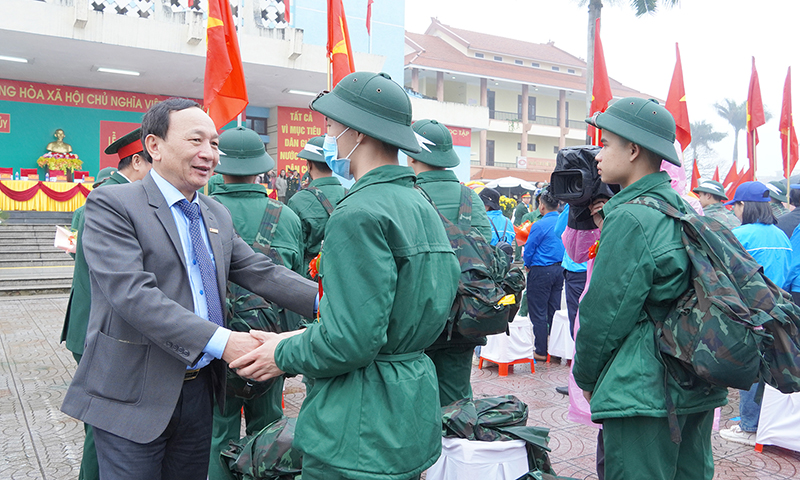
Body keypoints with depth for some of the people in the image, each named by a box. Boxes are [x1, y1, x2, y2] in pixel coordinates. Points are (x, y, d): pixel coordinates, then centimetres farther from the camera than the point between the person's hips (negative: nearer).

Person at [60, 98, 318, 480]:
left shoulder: (218, 215, 11)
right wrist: (219, 341, -30)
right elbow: (132, 293, -23)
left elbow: (260, 272, 3)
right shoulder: (111, 205, -12)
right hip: (134, 397, -6)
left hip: (199, 388, 7)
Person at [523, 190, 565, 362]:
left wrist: (527, 264, 10)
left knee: (538, 312, 2)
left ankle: (541, 351, 7)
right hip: (559, 269, 7)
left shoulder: (540, 225, -16)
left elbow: (528, 250, -10)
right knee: (554, 310, 14)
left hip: (541, 272, -7)